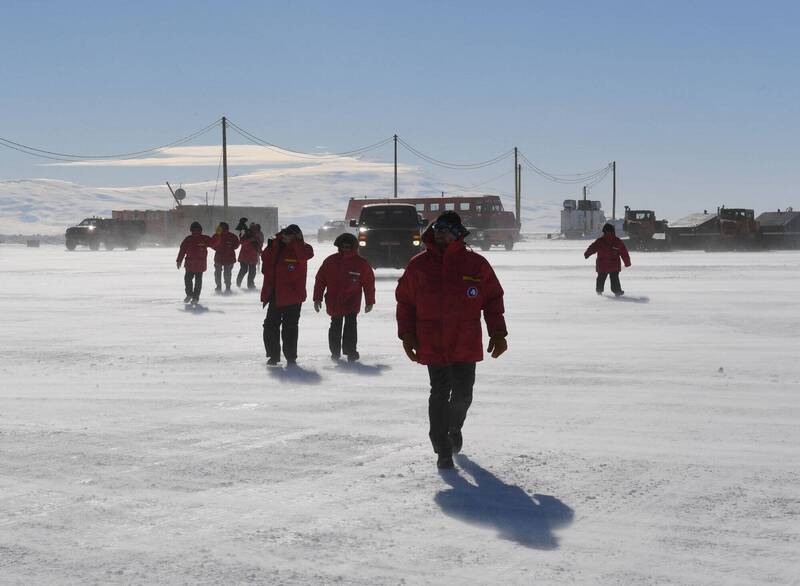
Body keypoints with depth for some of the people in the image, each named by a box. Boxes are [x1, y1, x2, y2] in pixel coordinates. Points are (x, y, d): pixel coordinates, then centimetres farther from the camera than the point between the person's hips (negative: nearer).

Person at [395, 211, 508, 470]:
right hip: (432, 345, 0)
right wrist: (407, 334, 2)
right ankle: (443, 450, 7)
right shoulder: (419, 265, 3)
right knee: (439, 394, -2)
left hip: (465, 344, 0)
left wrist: (498, 333, 2)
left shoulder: (475, 264, 1)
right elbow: (405, 301, 10)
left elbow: (493, 299, 7)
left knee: (463, 394, 5)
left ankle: (454, 427, 37)